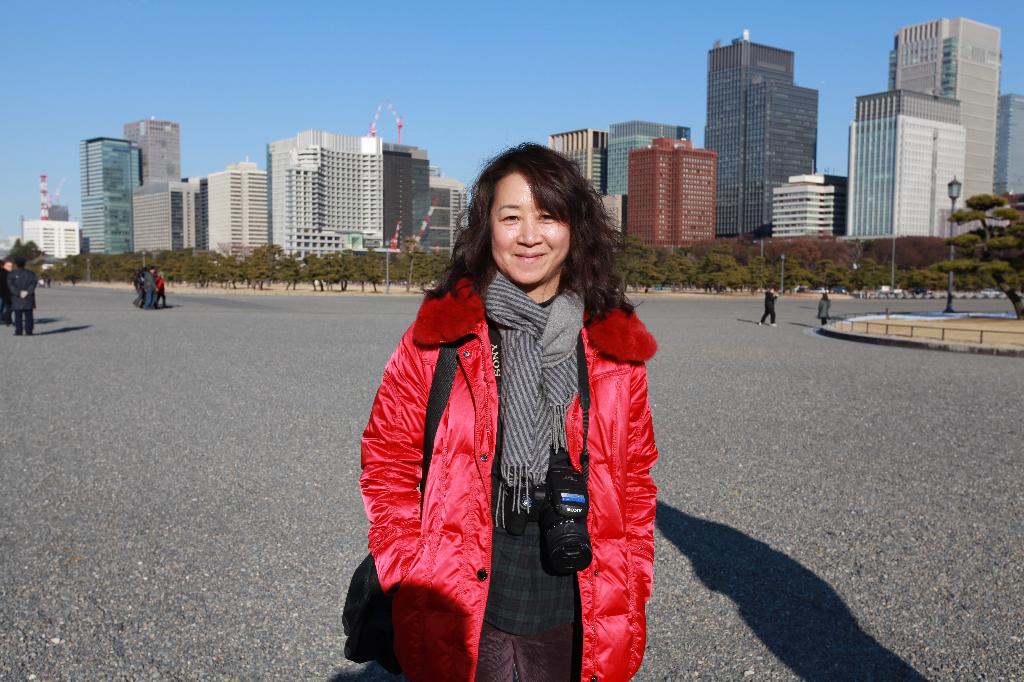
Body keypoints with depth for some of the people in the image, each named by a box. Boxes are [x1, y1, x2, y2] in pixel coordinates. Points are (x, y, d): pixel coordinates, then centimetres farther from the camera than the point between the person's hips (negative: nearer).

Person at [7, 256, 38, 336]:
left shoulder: (12, 273, 3)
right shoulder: (30, 273, 7)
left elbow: (10, 284, -9)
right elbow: (34, 282, -7)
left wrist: (18, 293, -12)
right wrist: (27, 292, -13)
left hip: (17, 298, -1)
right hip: (28, 298, 1)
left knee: (18, 315, 1)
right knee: (29, 315, 1)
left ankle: (18, 331, -3)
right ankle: (28, 331, -3)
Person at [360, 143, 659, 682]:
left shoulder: (615, 345, -1)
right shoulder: (440, 334, -6)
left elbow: (635, 476, 6)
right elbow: (387, 455, 0)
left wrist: (630, 593, 3)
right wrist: (410, 579, -5)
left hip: (575, 619, 2)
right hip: (460, 614, -1)